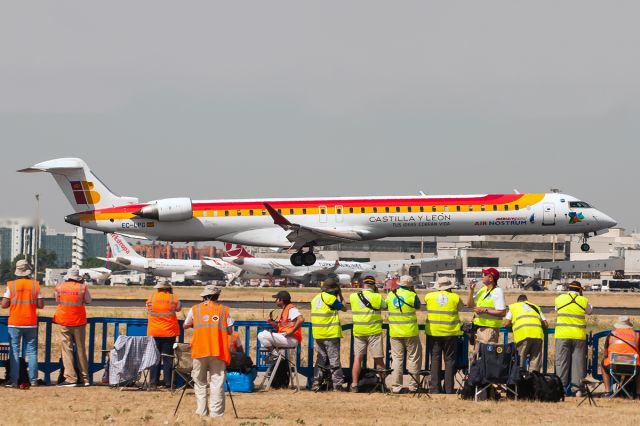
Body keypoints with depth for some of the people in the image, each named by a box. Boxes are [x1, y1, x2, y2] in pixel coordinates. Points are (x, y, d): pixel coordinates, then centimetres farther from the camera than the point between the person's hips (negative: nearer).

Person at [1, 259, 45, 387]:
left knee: (15, 351, 3)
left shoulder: (11, 285, -6)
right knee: (32, 351, 8)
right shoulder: (35, 285, -2)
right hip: (31, 323, 1)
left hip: (15, 324, -1)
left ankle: (14, 380, -1)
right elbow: (41, 305, -2)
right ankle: (33, 380, 6)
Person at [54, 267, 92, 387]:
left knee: (66, 349, -1)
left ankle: (70, 378, -9)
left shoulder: (59, 288, -1)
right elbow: (88, 301, 7)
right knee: (81, 349, 10)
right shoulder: (82, 287, -5)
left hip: (64, 322, -1)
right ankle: (85, 378, 15)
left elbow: (57, 301, 11)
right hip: (79, 322, 1)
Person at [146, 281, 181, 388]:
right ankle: (167, 382, 0)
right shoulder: (173, 298, -6)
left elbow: (148, 312, 9)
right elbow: (178, 308, 10)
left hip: (154, 332, 1)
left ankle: (154, 381, 6)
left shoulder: (151, 298, -1)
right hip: (169, 332, -1)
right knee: (167, 358, 3)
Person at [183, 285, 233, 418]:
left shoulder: (195, 310, 8)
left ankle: (201, 411, 5)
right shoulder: (224, 310, 5)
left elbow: (186, 326, 21)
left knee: (200, 382, 10)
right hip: (218, 351, -1)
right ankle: (216, 413, -9)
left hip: (199, 351, 1)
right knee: (217, 382, -2)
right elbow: (230, 331, 4)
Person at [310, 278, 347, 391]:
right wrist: (341, 297, 11)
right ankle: (337, 383, -6)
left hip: (318, 333, 7)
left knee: (321, 359, 13)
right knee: (334, 359, -4)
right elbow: (344, 308, -1)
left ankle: (316, 383, 10)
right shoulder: (330, 298, -10)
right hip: (330, 333, -7)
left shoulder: (316, 298, 14)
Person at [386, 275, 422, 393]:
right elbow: (418, 306, 6)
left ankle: (396, 386, 4)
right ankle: (413, 386, 8)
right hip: (410, 332, -3)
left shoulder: (390, 295, 1)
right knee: (413, 358, 8)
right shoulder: (412, 295, -10)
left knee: (397, 358, 7)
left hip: (395, 333, 3)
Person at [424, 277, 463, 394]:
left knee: (435, 359, 7)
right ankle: (449, 388, 4)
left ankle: (435, 388, 3)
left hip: (434, 332, 1)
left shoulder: (429, 296, 0)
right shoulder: (455, 298, -3)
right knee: (449, 360, 6)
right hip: (451, 332, -1)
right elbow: (460, 307, 9)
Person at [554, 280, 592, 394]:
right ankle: (578, 388, 2)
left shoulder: (560, 299, 2)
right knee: (578, 362, 4)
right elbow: (589, 311, 19)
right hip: (579, 336, 0)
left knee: (562, 361, 3)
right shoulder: (583, 301, 1)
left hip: (562, 335, 0)